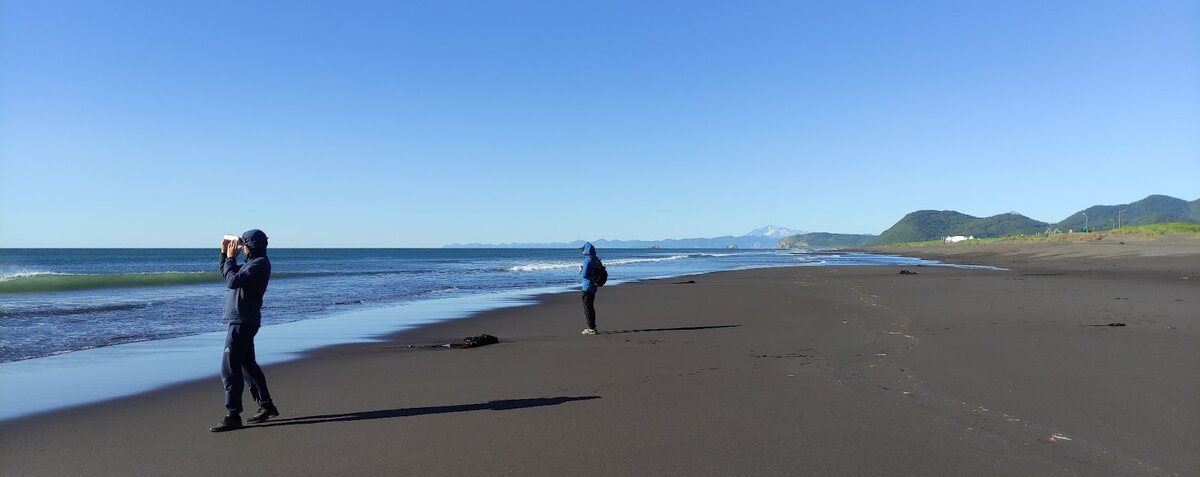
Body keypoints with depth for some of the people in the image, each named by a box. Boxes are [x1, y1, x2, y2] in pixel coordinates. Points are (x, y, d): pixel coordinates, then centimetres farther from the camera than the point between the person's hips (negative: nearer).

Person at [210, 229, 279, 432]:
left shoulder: (259, 264, -15)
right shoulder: (253, 263, 16)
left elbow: (233, 281, -23)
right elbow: (227, 275, 25)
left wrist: (231, 257, -12)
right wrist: (225, 253, 12)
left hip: (242, 322, -10)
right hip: (243, 321, 10)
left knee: (230, 369, -9)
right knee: (247, 365, 17)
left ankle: (233, 416, -5)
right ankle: (266, 406, 25)